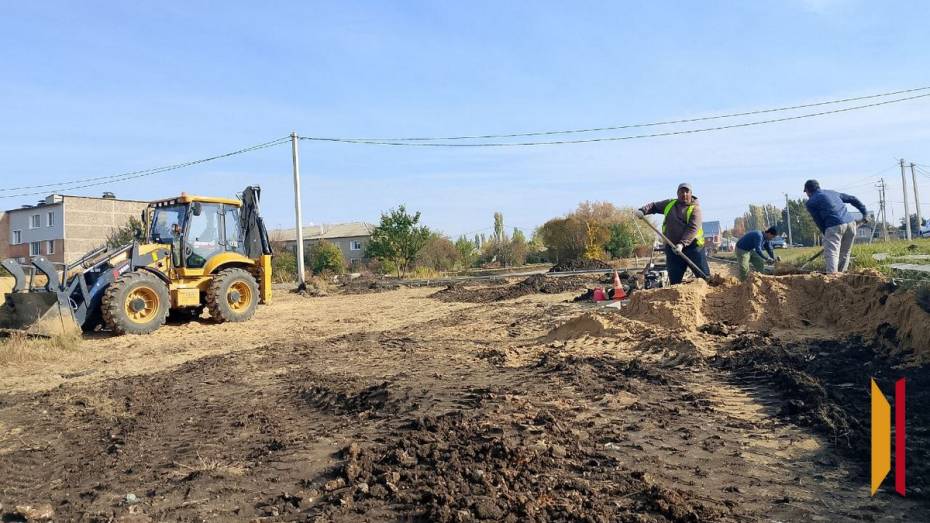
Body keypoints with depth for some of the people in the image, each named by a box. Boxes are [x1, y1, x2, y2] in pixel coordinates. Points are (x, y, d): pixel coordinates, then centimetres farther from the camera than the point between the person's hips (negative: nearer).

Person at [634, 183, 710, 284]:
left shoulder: (695, 208, -4)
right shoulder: (670, 204, 13)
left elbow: (693, 228, -15)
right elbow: (654, 206, 24)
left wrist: (682, 244, -27)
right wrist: (642, 211, 2)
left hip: (692, 246, -4)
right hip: (672, 247, 4)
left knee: (704, 276, -7)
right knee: (674, 280, 7)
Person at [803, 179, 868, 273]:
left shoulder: (810, 202, 8)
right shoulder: (832, 192, 26)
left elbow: (819, 222, 8)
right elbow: (853, 199, 27)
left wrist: (827, 236, 16)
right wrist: (864, 213, 28)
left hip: (834, 226, -6)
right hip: (851, 223, 6)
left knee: (831, 253, -13)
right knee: (844, 254, 16)